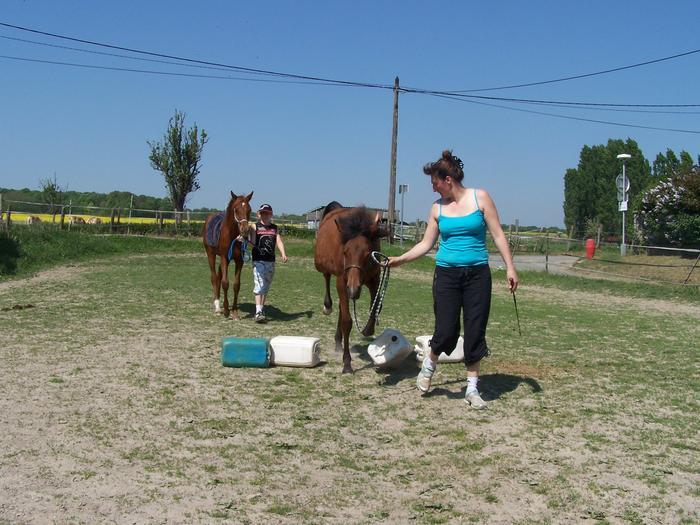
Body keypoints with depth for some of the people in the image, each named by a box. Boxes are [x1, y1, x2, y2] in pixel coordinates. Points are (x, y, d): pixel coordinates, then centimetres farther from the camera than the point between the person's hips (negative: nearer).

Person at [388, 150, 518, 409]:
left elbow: (498, 235, -2)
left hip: (477, 274, -1)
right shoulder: (438, 208, 5)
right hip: (447, 274, 1)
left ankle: (472, 388, 15)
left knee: (475, 330, 2)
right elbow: (426, 244, 8)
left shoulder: (480, 198, -2)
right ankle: (429, 365, 28)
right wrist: (400, 259, 0)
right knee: (446, 330, -3)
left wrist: (510, 268, -7)